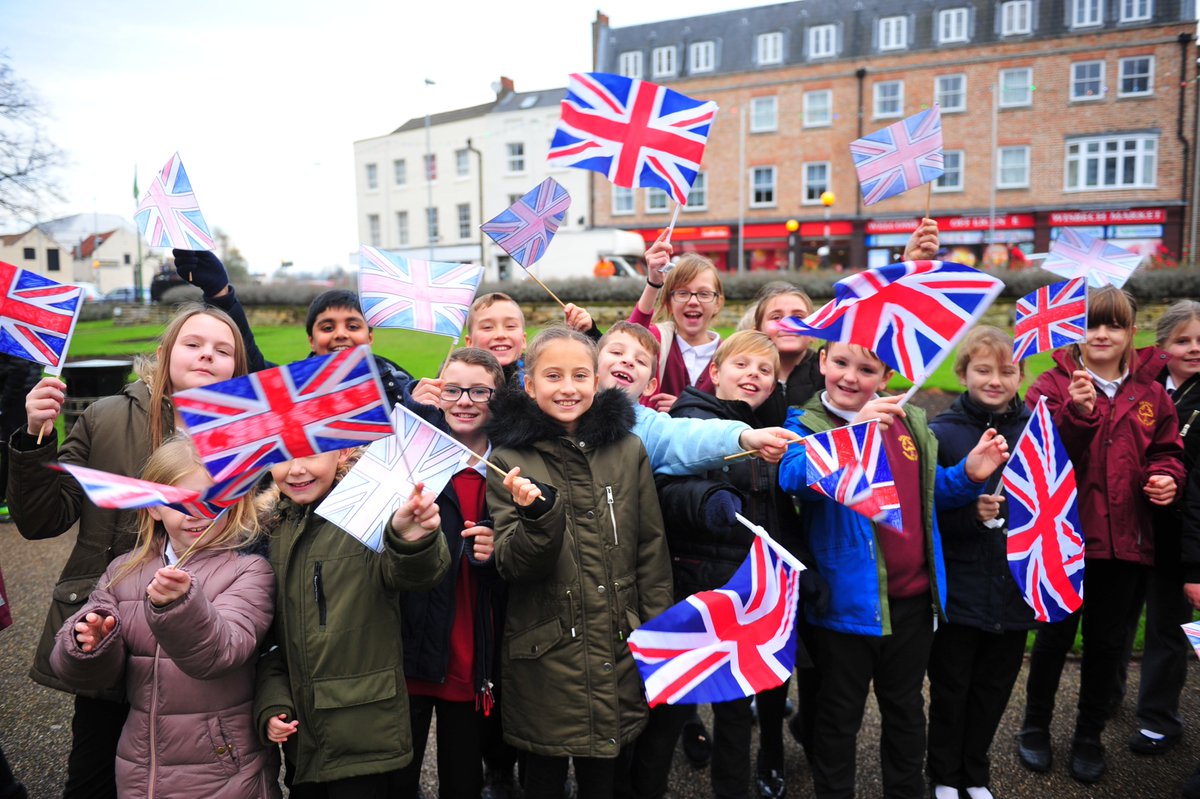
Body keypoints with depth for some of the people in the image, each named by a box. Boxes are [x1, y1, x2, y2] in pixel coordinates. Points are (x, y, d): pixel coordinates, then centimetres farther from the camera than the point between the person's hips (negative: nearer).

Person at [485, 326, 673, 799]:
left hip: (619, 653, 2)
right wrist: (538, 516, -27)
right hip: (544, 658, -1)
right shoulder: (509, 458, -5)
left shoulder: (627, 449, 0)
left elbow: (651, 549, 5)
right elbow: (512, 566, -8)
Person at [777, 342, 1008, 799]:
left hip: (912, 597, 5)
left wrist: (968, 474, -7)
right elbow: (794, 478, -32)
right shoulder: (806, 425, -11)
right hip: (846, 601, -4)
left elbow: (930, 492, 13)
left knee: (906, 708, 24)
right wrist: (852, 433, -44)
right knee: (839, 716, 13)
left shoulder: (909, 420, 3)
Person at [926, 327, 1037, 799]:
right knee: (950, 689, 12)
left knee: (993, 690, 17)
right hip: (958, 591, -3)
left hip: (1014, 590, 3)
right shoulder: (940, 433, -9)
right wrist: (969, 513, -25)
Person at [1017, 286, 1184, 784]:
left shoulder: (1150, 392, 7)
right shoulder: (1054, 385, -5)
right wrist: (1077, 412, -29)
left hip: (1125, 540, 4)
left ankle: (1090, 737, 33)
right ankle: (1035, 727, 30)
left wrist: (1167, 477, -8)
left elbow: (1167, 452, 13)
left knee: (1107, 641, 15)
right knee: (1056, 636, 9)